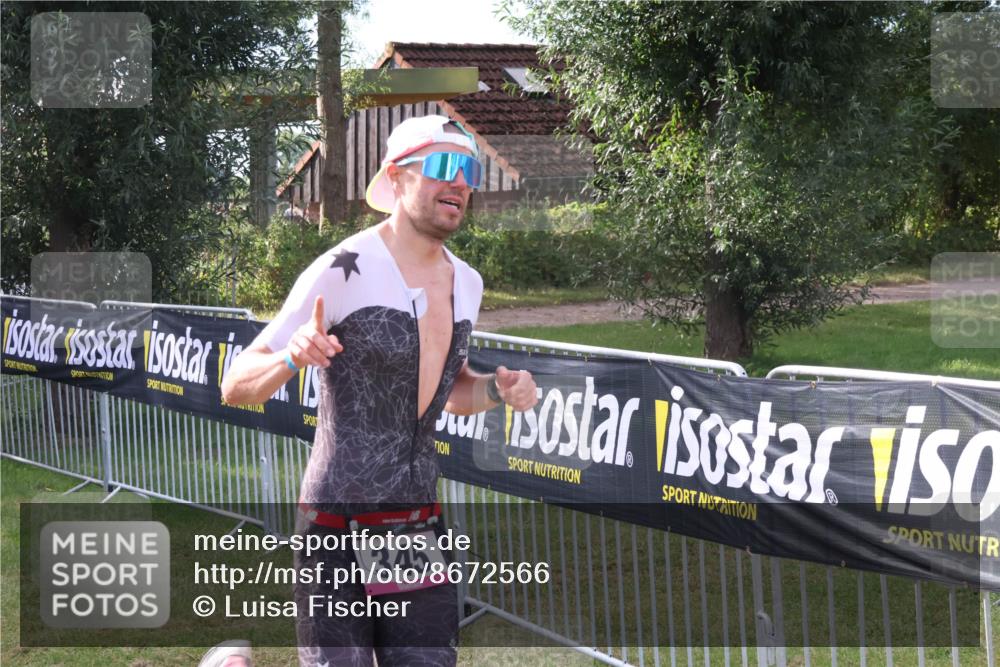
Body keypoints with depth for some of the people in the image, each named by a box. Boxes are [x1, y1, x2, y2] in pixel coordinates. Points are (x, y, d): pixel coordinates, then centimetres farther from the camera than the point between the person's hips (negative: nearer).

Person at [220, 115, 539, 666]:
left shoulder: (466, 283, 8)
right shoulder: (343, 271, -12)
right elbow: (236, 387, -11)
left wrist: (496, 391, 4)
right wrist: (292, 358, -30)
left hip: (419, 520, 6)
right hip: (338, 525, -6)